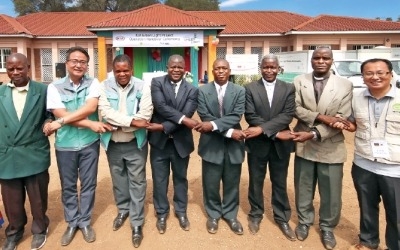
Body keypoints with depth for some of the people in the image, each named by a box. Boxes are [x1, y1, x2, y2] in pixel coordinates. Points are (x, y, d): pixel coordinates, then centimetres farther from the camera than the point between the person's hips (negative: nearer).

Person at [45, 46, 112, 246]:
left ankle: (85, 222, 30)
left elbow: (90, 108, -18)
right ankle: (72, 223, 33)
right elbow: (61, 114, -14)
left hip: (90, 143, 0)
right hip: (65, 145, 0)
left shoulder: (93, 83, -3)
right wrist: (91, 124, -20)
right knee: (68, 186, 14)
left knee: (88, 184, 11)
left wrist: (59, 123, -21)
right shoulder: (54, 87, -4)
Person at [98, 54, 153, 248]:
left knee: (137, 182, 4)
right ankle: (123, 210, 41)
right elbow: (105, 111, -16)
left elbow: (145, 115, -16)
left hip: (135, 143, -2)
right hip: (112, 143, 3)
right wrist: (131, 120, -24)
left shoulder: (142, 86, -8)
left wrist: (118, 123, -18)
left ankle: (137, 223, 17)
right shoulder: (105, 86, -4)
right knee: (118, 179, 19)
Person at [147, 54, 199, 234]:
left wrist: (163, 127, -21)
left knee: (180, 178, 17)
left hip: (181, 142, 1)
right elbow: (160, 106, -20)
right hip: (159, 141, -1)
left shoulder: (192, 90, -3)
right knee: (159, 180, 12)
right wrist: (183, 119, -26)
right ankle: (162, 213, 32)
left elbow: (187, 114, -14)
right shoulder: (157, 83, -5)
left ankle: (181, 212, 37)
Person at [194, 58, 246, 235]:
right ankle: (213, 214, 33)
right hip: (211, 144, 0)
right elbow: (205, 118, -11)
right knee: (211, 184, 11)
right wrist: (229, 132, -18)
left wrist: (213, 125, -24)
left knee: (232, 183, 13)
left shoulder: (239, 91, 1)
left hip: (233, 145, 1)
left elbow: (236, 116, -12)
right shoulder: (203, 91, -1)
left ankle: (230, 215, 33)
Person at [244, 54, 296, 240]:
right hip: (257, 143, 0)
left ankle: (282, 218, 30)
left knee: (280, 183, 13)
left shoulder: (289, 89, 1)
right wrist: (276, 132, -18)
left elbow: (288, 115, -11)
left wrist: (262, 128, -21)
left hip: (281, 144, 1)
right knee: (256, 182, 13)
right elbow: (250, 116, -11)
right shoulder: (250, 88, -2)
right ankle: (255, 214, 33)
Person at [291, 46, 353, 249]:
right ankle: (304, 221, 38)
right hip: (304, 145, 1)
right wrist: (320, 117, -23)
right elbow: (296, 108, -8)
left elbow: (342, 119, -12)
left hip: (331, 147, -1)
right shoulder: (299, 81, 0)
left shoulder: (345, 85, -5)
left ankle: (327, 227, 34)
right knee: (303, 189, 16)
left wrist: (314, 133, -23)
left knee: (331, 193, 11)